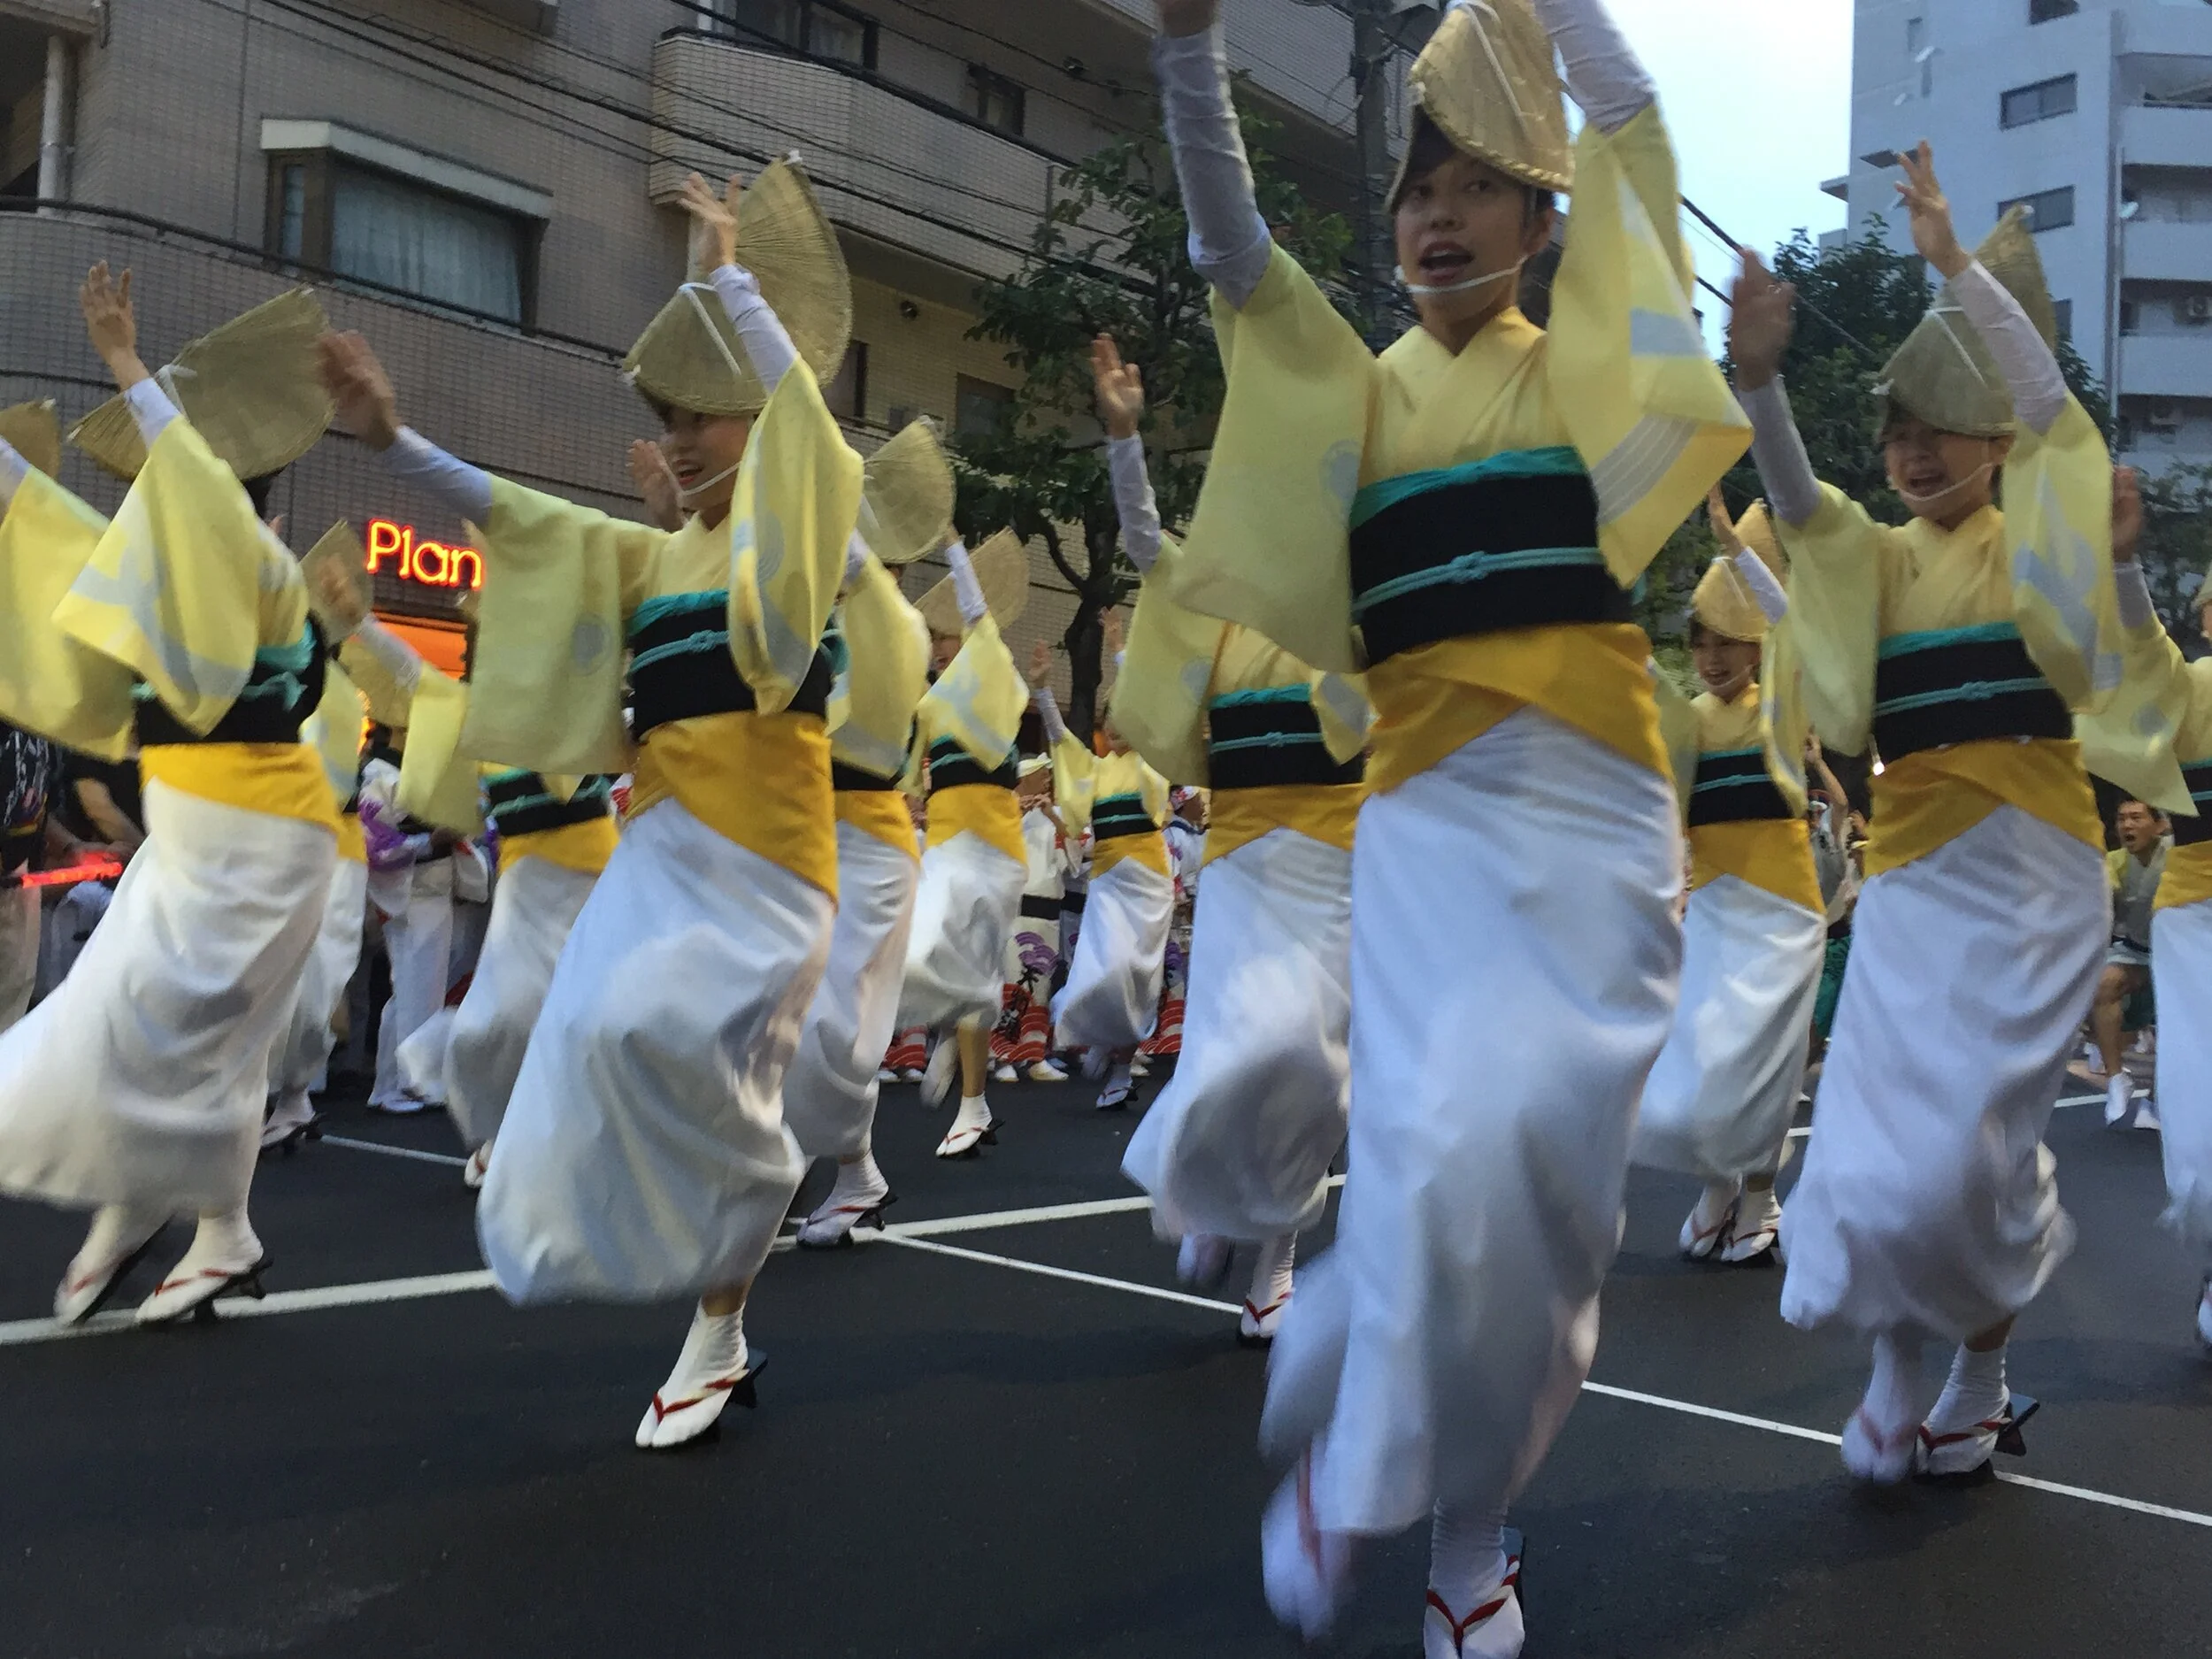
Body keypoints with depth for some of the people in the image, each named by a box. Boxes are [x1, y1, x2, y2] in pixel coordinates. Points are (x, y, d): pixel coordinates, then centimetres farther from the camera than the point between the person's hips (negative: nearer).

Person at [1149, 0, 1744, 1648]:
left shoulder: (1584, 368, 12)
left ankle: (1471, 1519, 16)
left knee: (1558, 1158, -2)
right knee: (1444, 1150, -16)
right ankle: (1357, 1468, 8)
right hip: (1433, 808, 0)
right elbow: (1230, 237, 0)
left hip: (1599, 804, 1)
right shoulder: (1351, 390, 12)